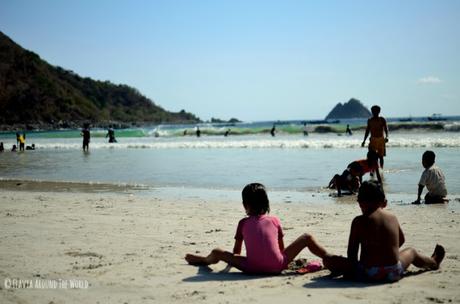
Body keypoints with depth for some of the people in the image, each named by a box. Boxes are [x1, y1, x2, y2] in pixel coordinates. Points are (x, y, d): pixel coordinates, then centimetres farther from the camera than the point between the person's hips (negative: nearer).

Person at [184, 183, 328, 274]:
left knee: (217, 253, 17)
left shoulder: (243, 223, 15)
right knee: (306, 238, 16)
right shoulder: (275, 220, 15)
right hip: (277, 266, 1)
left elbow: (236, 252, 24)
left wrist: (231, 262, 45)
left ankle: (202, 260, 46)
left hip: (253, 268, 0)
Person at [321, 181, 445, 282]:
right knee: (412, 252, 39)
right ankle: (433, 262, 62)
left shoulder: (359, 221, -5)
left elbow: (351, 252, -5)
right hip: (393, 273, 4)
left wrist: (353, 268, 11)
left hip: (367, 274, -4)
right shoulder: (393, 218, 7)